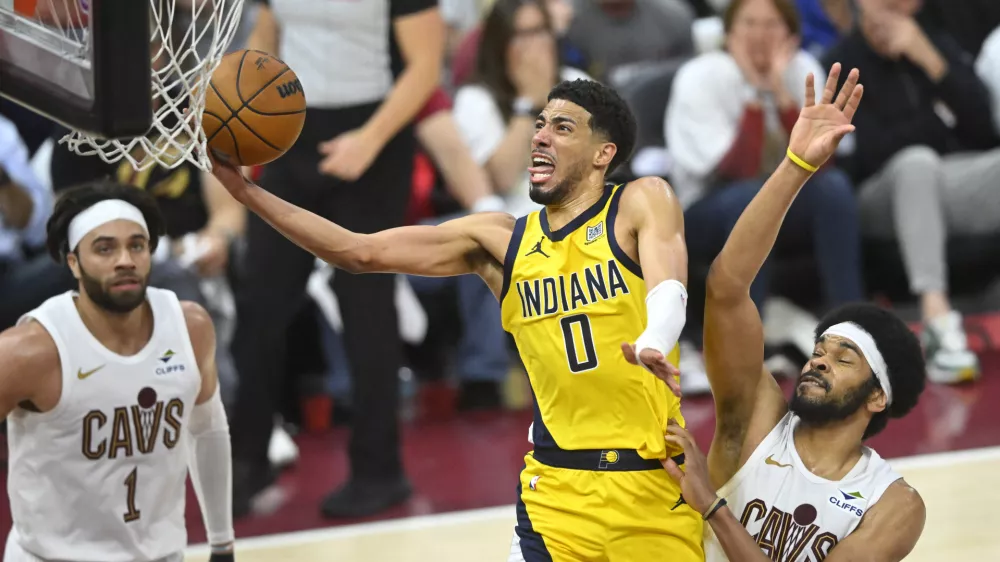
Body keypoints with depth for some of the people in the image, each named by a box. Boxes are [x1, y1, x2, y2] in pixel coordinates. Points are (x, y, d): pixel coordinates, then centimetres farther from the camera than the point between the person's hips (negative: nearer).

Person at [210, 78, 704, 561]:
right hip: (558, 487, 3)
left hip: (654, 481, -3)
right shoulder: (498, 241, 9)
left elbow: (669, 289, -20)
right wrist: (245, 190, 0)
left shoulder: (642, 203, 0)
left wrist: (653, 345, -44)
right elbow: (360, 252, 7)